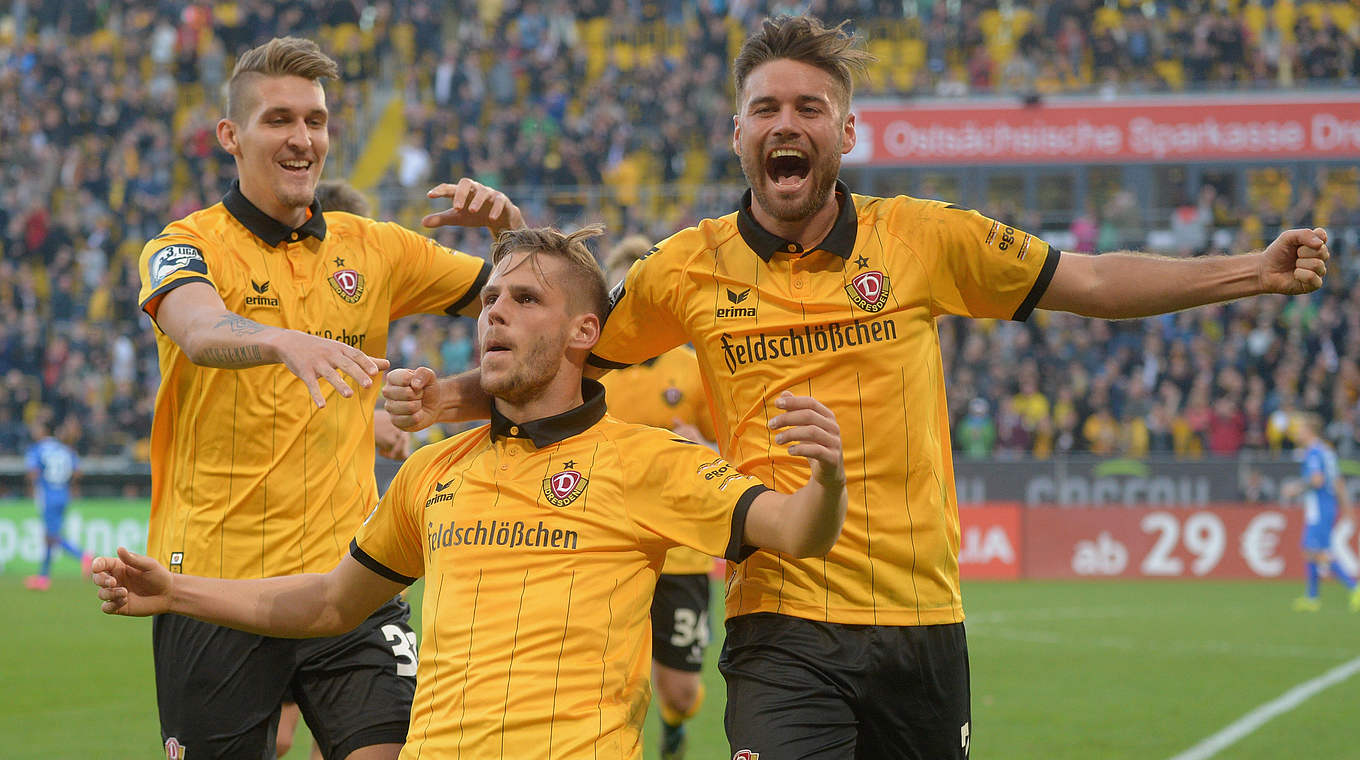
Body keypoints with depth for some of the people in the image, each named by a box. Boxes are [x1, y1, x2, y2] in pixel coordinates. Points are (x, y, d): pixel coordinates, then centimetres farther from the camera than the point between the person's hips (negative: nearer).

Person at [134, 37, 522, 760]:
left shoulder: (372, 248, 11)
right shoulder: (185, 247, -3)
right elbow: (202, 332, -26)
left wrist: (509, 225, -5)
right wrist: (286, 341, -47)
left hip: (347, 573, 3)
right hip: (215, 581, -3)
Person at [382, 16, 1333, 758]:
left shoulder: (922, 238, 2)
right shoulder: (691, 269, 3)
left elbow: (1089, 282, 8)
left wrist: (1253, 273, 3)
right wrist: (454, 394, 2)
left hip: (921, 616, 2)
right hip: (781, 623, -2)